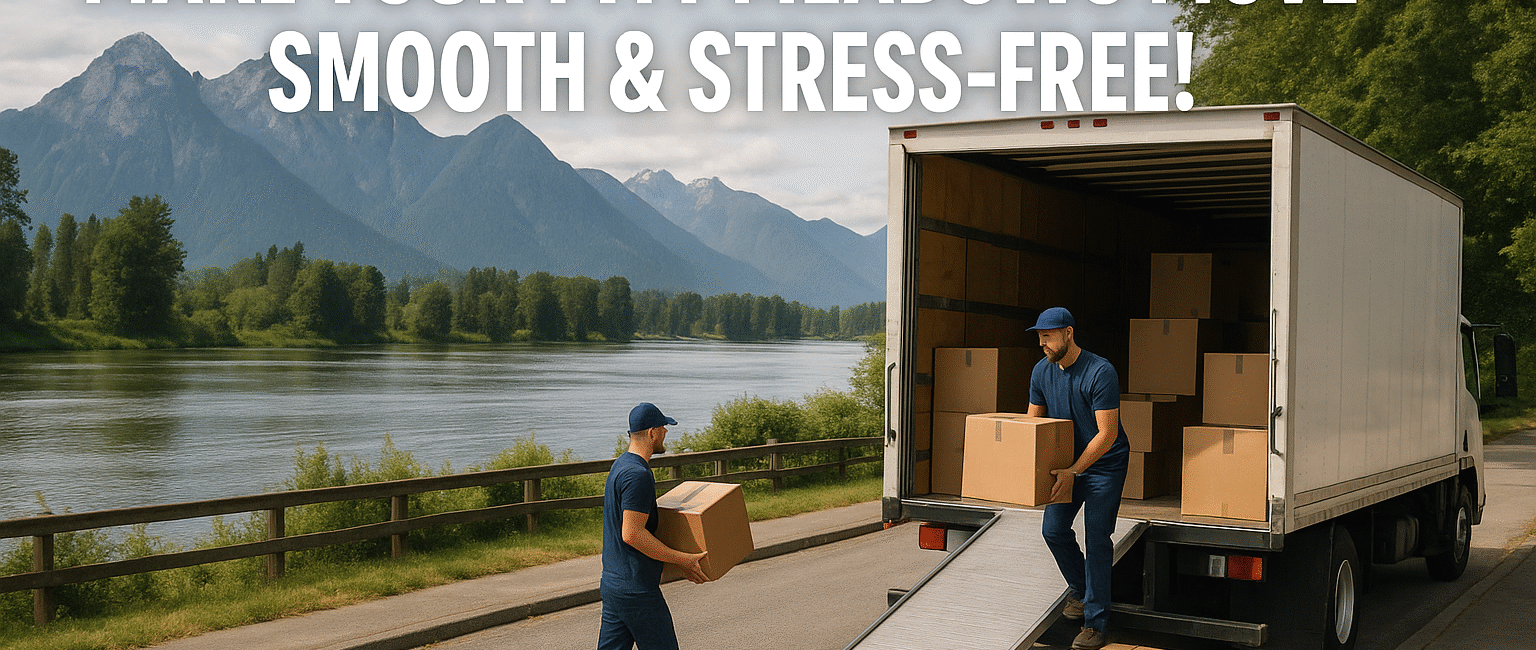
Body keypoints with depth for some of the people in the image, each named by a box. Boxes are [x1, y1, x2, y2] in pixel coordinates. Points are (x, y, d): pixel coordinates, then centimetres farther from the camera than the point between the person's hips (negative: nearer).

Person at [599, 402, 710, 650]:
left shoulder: (620, 465, 14)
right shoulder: (638, 475, -19)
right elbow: (632, 534, -24)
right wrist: (682, 560, -18)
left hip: (612, 583, 10)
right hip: (637, 590, -10)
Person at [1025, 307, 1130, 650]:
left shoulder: (1101, 373, -24)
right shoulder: (1042, 371, -3)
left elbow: (1106, 435, -24)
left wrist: (1073, 472, -29)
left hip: (1104, 465, -6)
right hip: (1067, 462, 6)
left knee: (1097, 539, -7)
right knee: (1053, 530, 3)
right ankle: (1080, 589, 29)